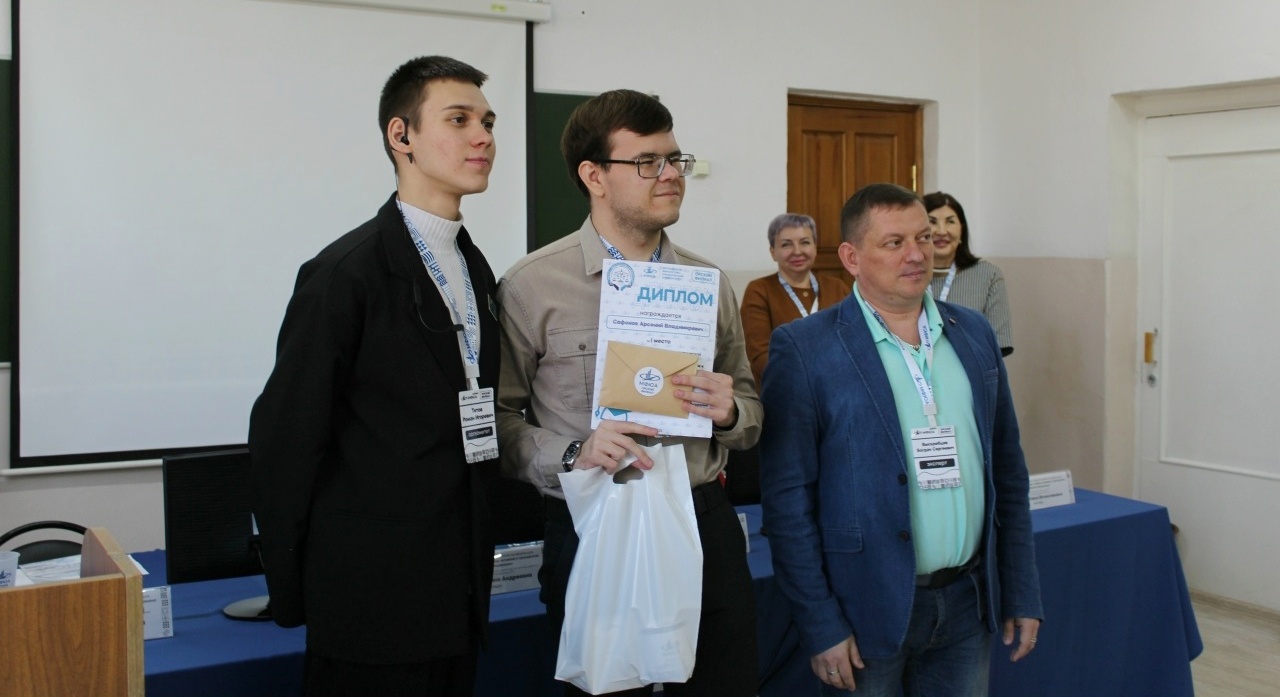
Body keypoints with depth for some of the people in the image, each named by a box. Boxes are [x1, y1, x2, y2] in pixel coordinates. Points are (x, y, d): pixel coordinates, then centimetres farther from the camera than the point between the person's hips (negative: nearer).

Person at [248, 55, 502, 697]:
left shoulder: (475, 269, 10)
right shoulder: (347, 273, -14)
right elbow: (284, 438, -12)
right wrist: (291, 592, -6)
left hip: (459, 591, 7)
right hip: (375, 595, -7)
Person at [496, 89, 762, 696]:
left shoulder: (709, 284, 7)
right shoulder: (531, 287, -5)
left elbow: (751, 415, 14)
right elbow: (498, 417, -4)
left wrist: (728, 413, -8)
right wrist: (572, 456, -20)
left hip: (706, 527, 4)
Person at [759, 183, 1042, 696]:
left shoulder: (975, 334, 6)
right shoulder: (803, 348, -10)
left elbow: (1008, 472, 10)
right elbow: (787, 499, -10)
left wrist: (1022, 595, 9)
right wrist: (821, 627, -11)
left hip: (968, 602, 5)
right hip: (869, 612, -4)